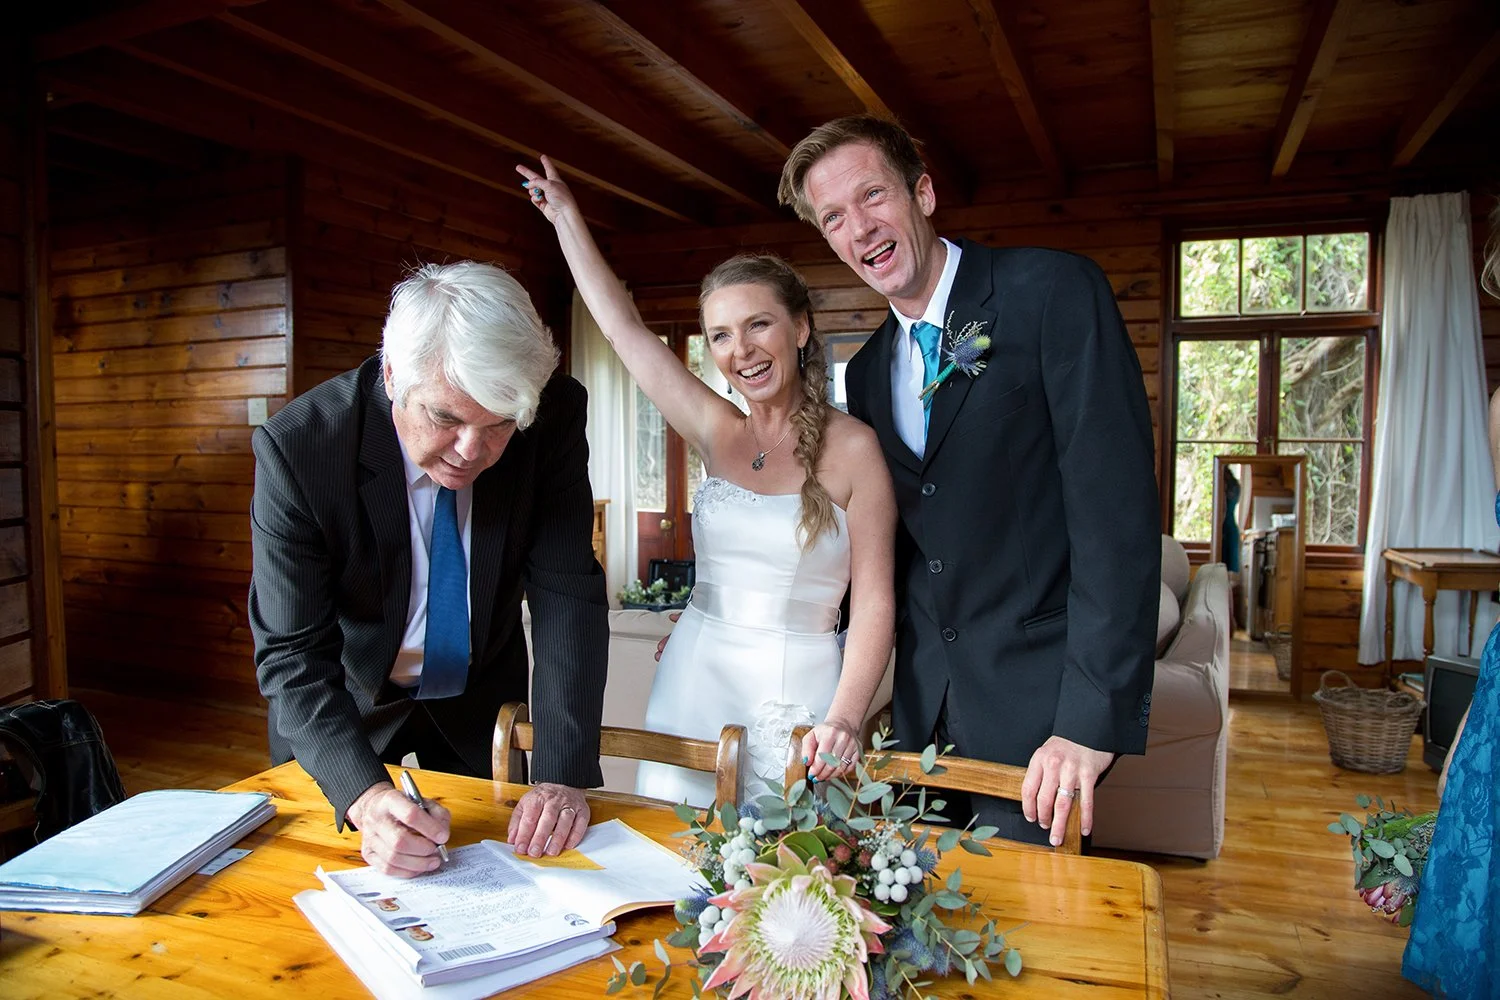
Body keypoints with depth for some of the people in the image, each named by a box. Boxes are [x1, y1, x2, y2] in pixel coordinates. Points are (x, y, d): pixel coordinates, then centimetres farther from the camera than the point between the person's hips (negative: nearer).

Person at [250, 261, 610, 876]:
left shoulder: (554, 417, -25)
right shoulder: (296, 447, -30)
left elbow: (567, 594, -24)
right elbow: (292, 654, -28)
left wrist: (562, 775, -31)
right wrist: (366, 796, -43)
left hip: (481, 698, 2)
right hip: (342, 705, -1)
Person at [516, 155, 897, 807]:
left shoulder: (854, 448, -7)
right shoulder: (718, 433, 4)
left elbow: (874, 602, -9)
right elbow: (623, 326, 10)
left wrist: (844, 718, -21)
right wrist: (566, 218, 17)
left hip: (799, 694, -3)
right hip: (695, 680, 4)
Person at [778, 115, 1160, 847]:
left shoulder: (1055, 292, -10)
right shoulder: (867, 372, 9)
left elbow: (1117, 504, -17)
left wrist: (1096, 717, -20)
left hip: (1039, 708, -5)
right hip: (924, 710, 6)